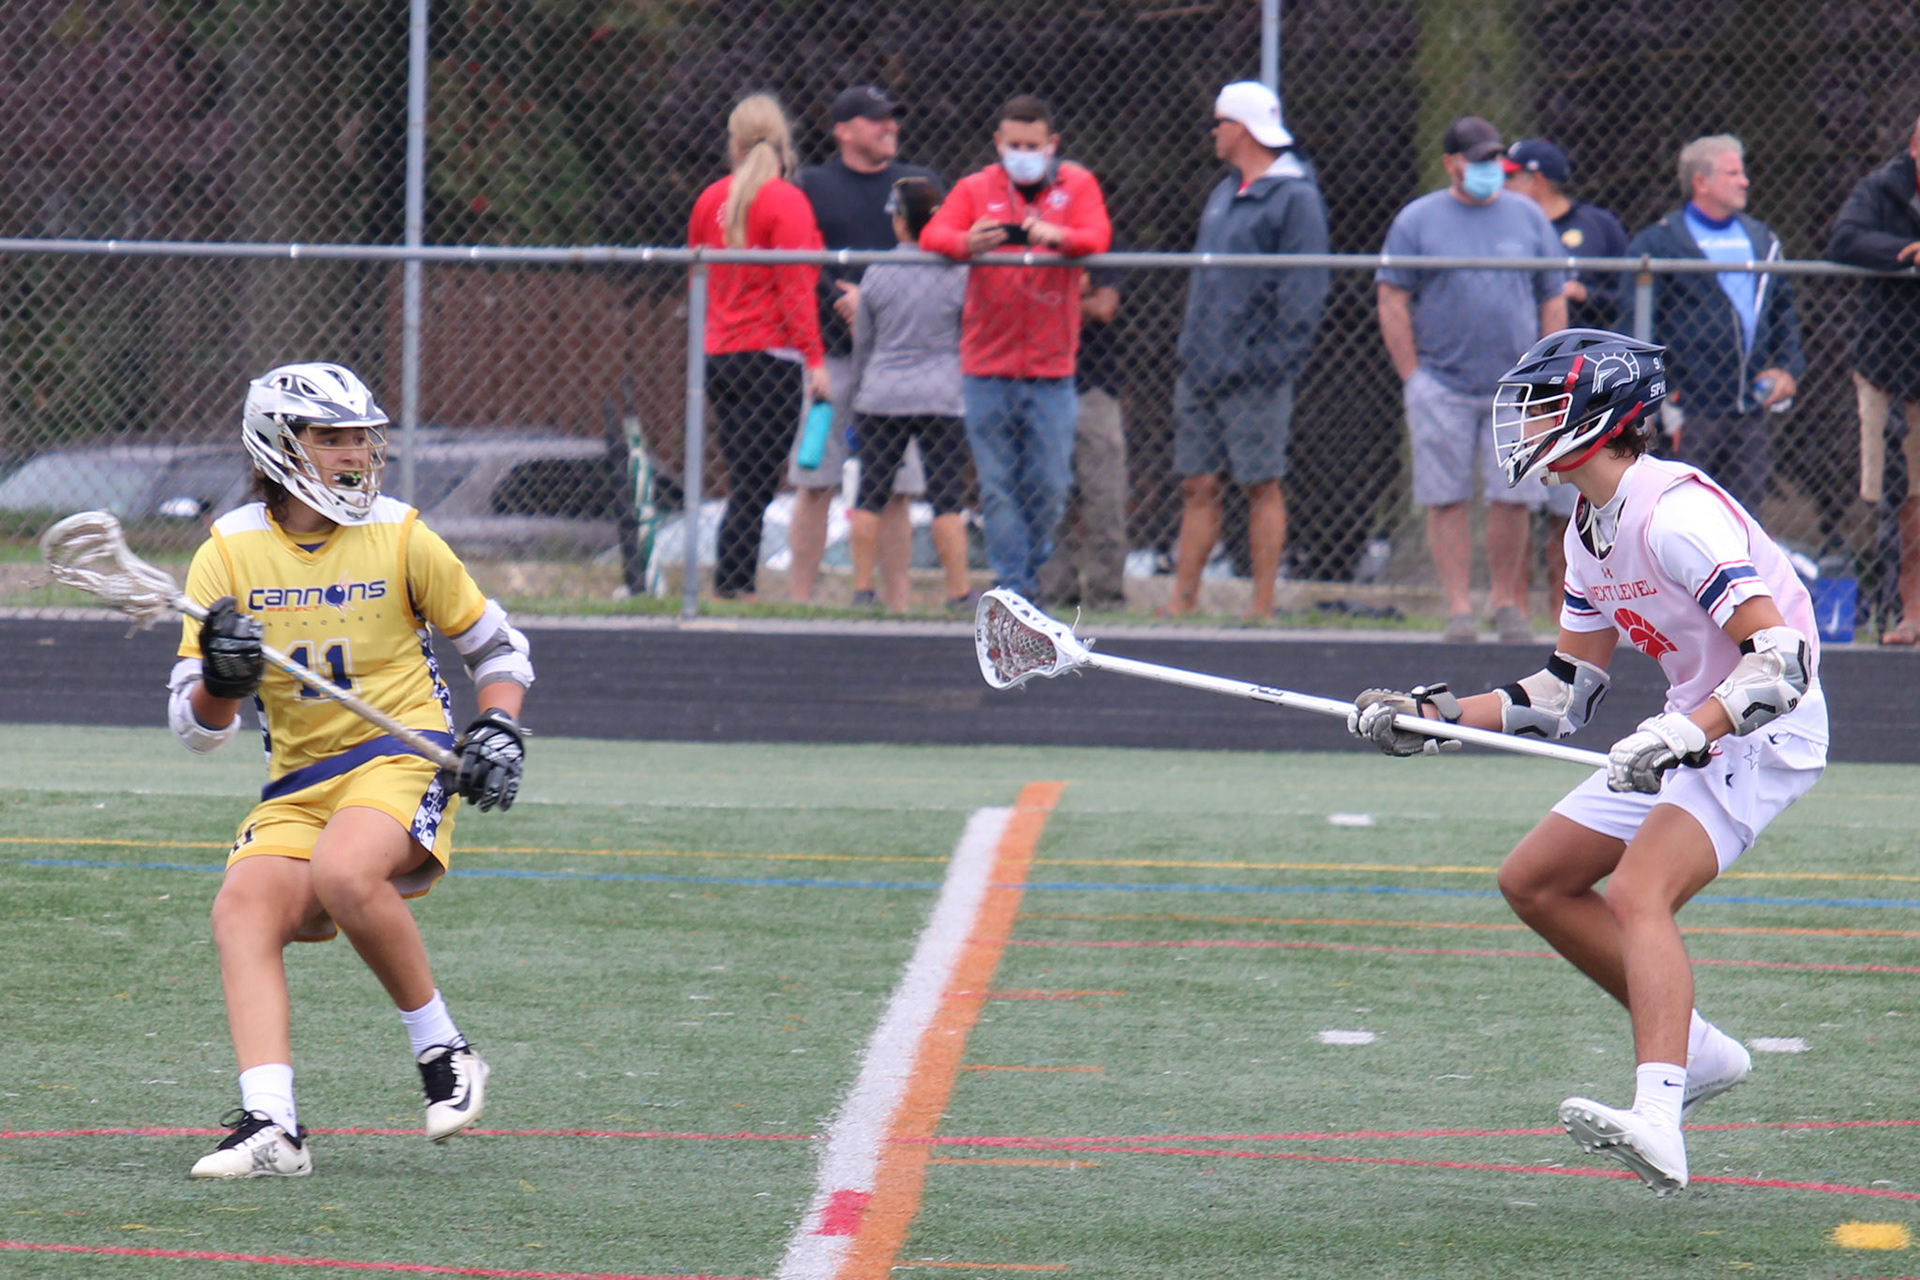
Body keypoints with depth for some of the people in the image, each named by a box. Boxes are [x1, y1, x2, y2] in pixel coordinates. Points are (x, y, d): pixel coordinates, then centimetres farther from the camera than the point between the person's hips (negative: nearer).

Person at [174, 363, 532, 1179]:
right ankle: (270, 1128, -33)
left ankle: (442, 1050, -14)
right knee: (243, 906, -25)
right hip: (297, 786, 3)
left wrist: (499, 730, -5)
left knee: (344, 872, -34)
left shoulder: (401, 539, 0)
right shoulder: (229, 555, 2)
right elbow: (196, 728, 2)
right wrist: (222, 681, -20)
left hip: (402, 757, -3)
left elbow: (497, 647, 13)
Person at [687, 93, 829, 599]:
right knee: (756, 482, -5)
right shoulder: (785, 201, -9)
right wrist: (814, 358, -12)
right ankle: (732, 584, -10)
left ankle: (734, 584, 7)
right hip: (771, 358, -6)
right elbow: (796, 286, -13)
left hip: (718, 357, 6)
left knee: (742, 477, 11)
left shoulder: (710, 200, 9)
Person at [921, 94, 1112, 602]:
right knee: (997, 484, -2)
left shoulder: (1076, 185, 8)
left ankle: (1031, 571, 20)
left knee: (1049, 485, -1)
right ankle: (1012, 586, 1)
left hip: (1051, 368, 0)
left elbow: (1098, 237, -9)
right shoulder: (976, 189, 8)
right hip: (987, 367, 0)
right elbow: (933, 235, -6)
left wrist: (1057, 236, -32)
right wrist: (967, 242, -30)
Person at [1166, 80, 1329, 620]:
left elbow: (1304, 292, -13)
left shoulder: (1294, 197, -9)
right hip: (1201, 371, 8)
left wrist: (1274, 358, -18)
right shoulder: (1224, 194, 17)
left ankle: (1263, 605, 2)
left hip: (1254, 374, -8)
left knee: (1262, 487, -1)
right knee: (1197, 487, 7)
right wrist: (1191, 343, 14)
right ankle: (1184, 600, 10)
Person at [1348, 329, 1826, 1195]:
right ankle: (1694, 1051, 16)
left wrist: (1681, 734, -42)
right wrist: (1434, 717, 10)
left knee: (1637, 895, -29)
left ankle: (1657, 1121, -44)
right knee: (1534, 882, 11)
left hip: (1761, 734, -10)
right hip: (1691, 729, 10)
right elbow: (1566, 697, 16)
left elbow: (1781, 659, -30)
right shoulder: (1591, 529, 9)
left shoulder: (1675, 513, -22)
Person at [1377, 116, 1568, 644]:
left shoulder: (1528, 218, 10)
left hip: (1515, 387, 1)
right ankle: (1458, 607, 3)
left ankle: (1506, 602, 11)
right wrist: (1413, 377, -5)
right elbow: (1392, 302, 1)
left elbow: (1554, 302, 13)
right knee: (1446, 500, -2)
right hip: (1442, 387, -1)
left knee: (1513, 500, -2)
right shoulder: (1417, 220, 4)